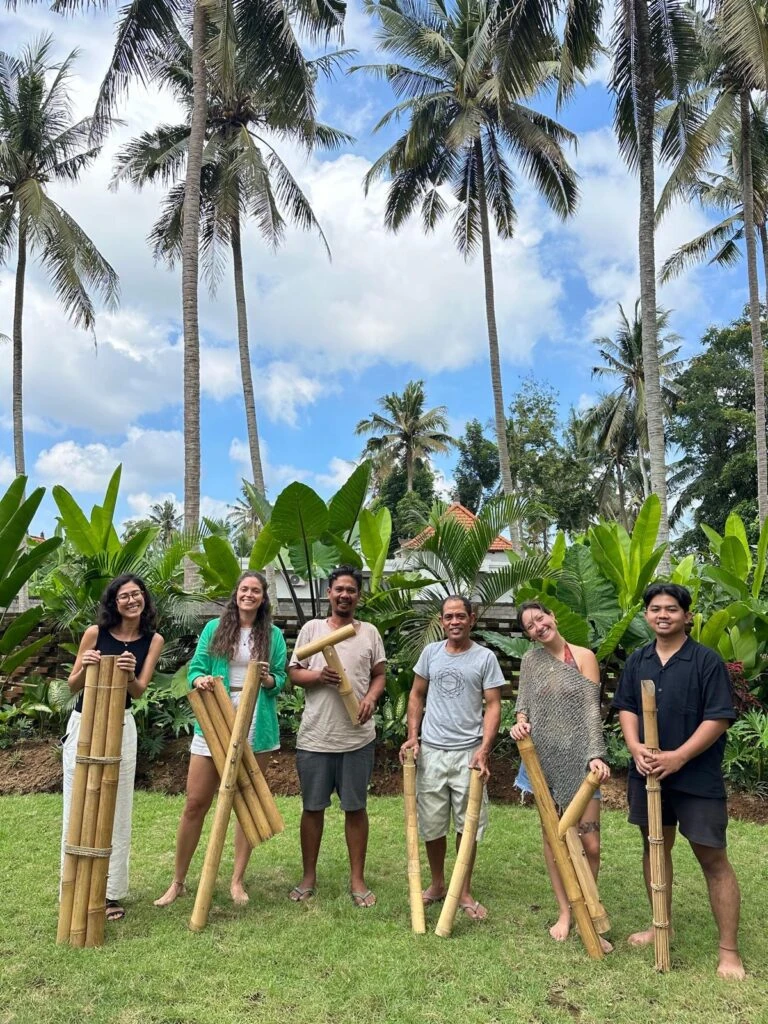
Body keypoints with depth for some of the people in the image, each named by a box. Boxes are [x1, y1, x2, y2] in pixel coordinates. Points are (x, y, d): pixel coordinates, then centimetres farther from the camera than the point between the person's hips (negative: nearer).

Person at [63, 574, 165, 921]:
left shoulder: (153, 640, -2)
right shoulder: (95, 633, -7)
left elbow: (140, 689, -9)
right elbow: (73, 687, 0)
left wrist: (130, 675, -31)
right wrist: (84, 667, -22)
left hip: (120, 727, 1)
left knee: (116, 812, 7)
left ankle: (112, 892, 18)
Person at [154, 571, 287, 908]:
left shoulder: (273, 635, 5)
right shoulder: (214, 628, 6)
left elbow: (281, 680, 5)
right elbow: (195, 667, 3)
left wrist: (268, 679, -17)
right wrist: (199, 680, -18)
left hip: (256, 725, 0)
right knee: (195, 803, 3)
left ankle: (237, 881, 23)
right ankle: (177, 882, 19)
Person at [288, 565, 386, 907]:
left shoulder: (369, 632, 5)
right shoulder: (312, 628, 2)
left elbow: (380, 674, 8)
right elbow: (294, 673, 2)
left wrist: (371, 697, -12)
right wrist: (318, 676, -18)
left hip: (358, 738, 0)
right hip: (314, 737, 0)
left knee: (356, 808, 9)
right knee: (312, 808, 11)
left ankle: (357, 879, 23)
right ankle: (309, 876, 27)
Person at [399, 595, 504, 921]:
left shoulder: (485, 657, -4)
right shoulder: (431, 652, 4)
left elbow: (493, 706, -5)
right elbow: (417, 695, 11)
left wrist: (484, 749, -15)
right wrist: (412, 735, 2)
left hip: (468, 753, -2)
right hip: (431, 751, 2)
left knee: (467, 826, 6)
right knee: (431, 824, 11)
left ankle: (464, 892, 24)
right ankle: (437, 884, 31)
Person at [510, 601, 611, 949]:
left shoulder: (583, 656, -3)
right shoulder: (530, 660, 6)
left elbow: (592, 710, -8)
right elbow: (523, 704, 10)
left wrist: (596, 755, -17)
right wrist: (520, 722, -12)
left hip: (578, 755, -2)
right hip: (544, 756, 2)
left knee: (590, 844, -2)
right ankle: (565, 911, 26)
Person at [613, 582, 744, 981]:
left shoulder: (707, 660, -10)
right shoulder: (636, 660, 6)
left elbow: (719, 718, -13)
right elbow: (626, 708, 8)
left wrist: (679, 756, -20)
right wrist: (636, 747, -11)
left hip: (697, 777, -5)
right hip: (647, 773, 5)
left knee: (712, 858, 0)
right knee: (655, 847, 17)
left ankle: (729, 950, 13)